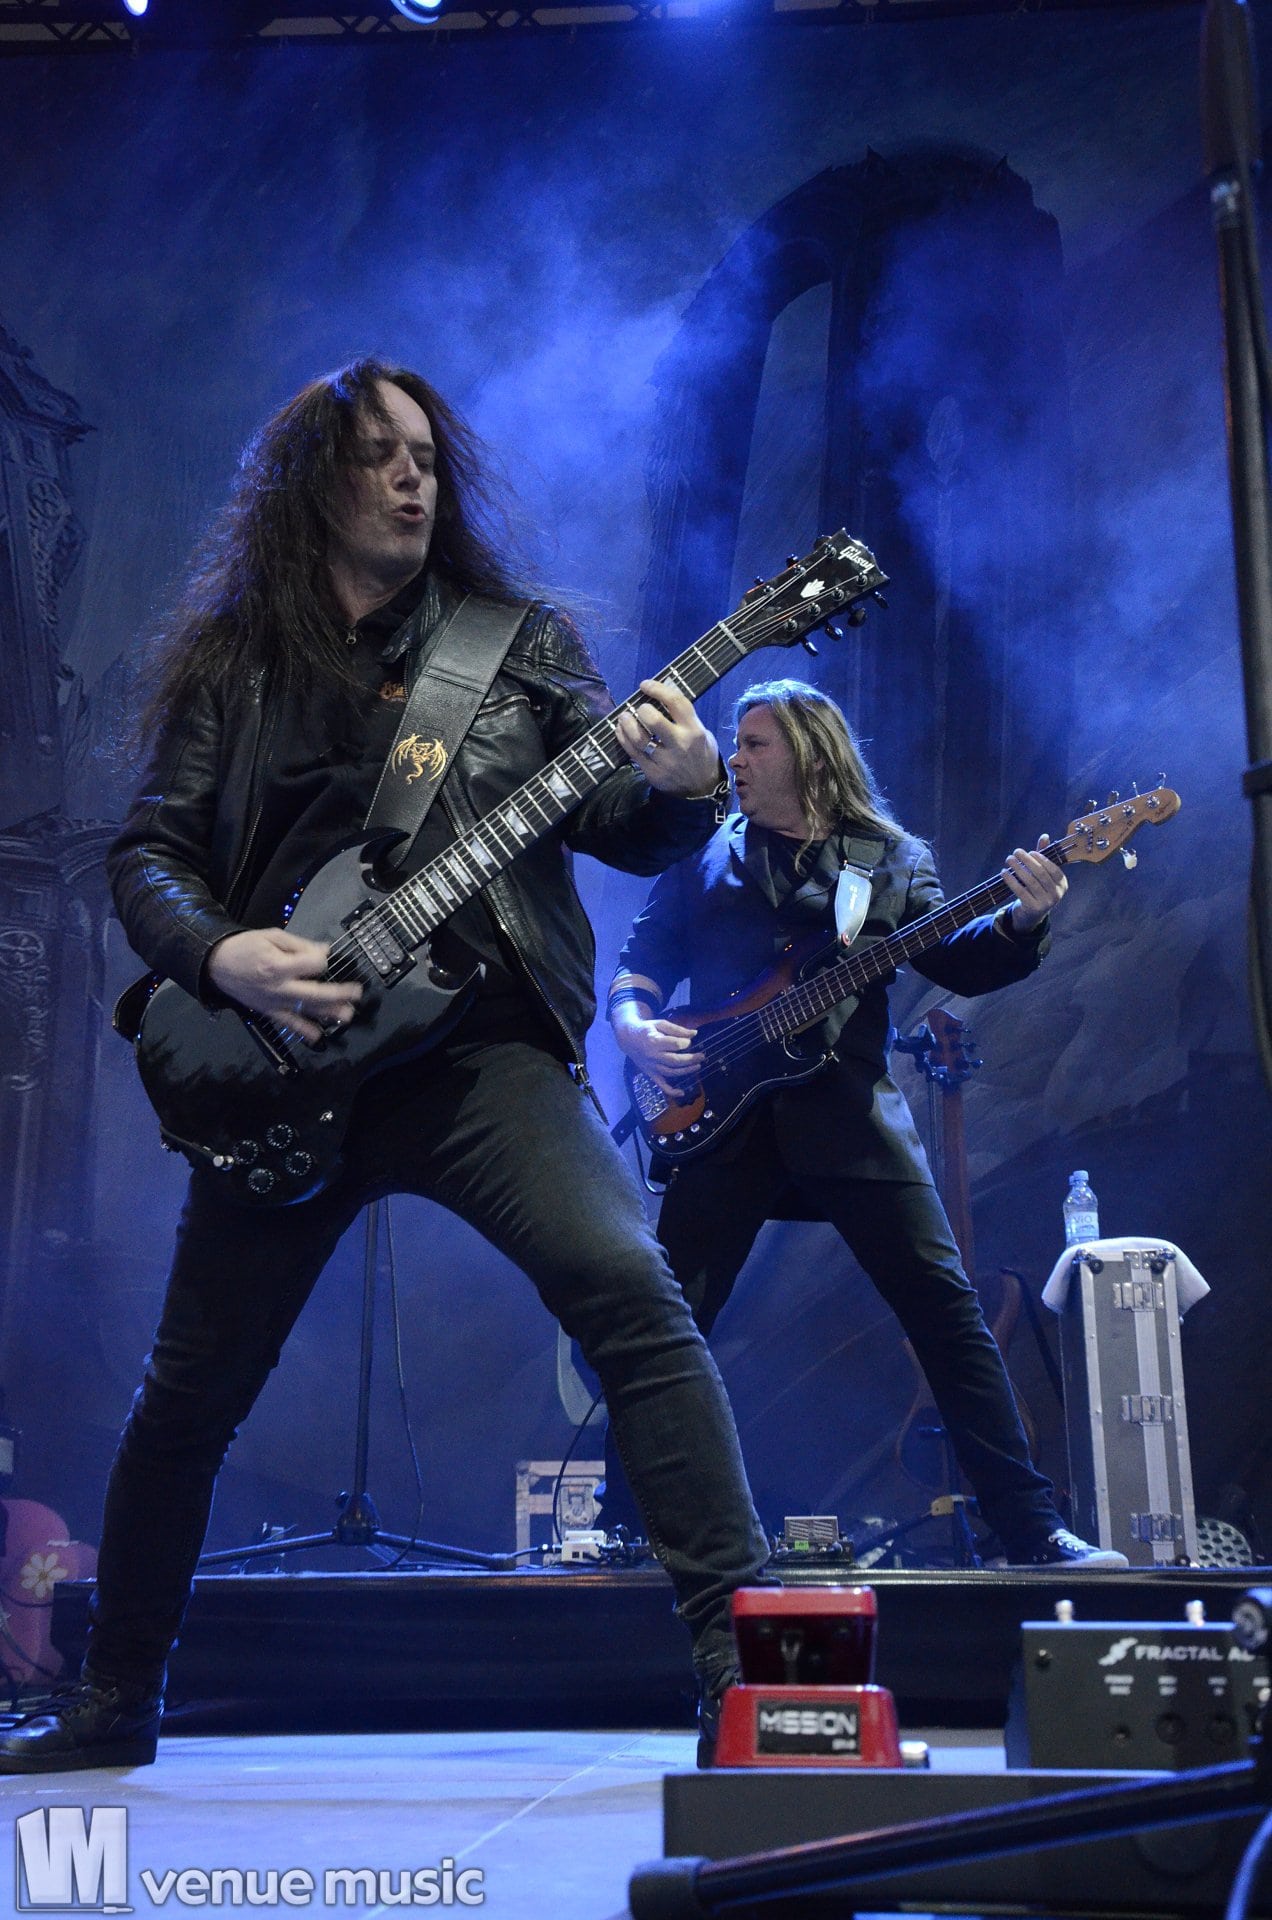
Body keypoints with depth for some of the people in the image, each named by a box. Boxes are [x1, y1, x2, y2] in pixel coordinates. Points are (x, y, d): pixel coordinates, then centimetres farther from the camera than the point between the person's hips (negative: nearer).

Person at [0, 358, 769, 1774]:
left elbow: (624, 831, 6)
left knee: (629, 1290, -23)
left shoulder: (523, 644, 11)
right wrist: (220, 953, -13)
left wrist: (683, 787, -17)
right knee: (190, 1389, 10)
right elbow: (144, 852, 7)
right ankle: (114, 1700, 31)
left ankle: (738, 1648, -14)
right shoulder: (230, 665, 10)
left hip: (483, 1043, -1)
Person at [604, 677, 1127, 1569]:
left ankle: (1034, 1527, 2)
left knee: (945, 1305, -5)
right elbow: (641, 959, 14)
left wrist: (1022, 920, -19)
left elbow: (955, 960, 1)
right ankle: (624, 1522, 13)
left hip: (850, 1110, 0)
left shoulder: (894, 856, 12)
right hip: (727, 1116, 1)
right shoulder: (704, 856, 14)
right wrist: (633, 1022, -7)